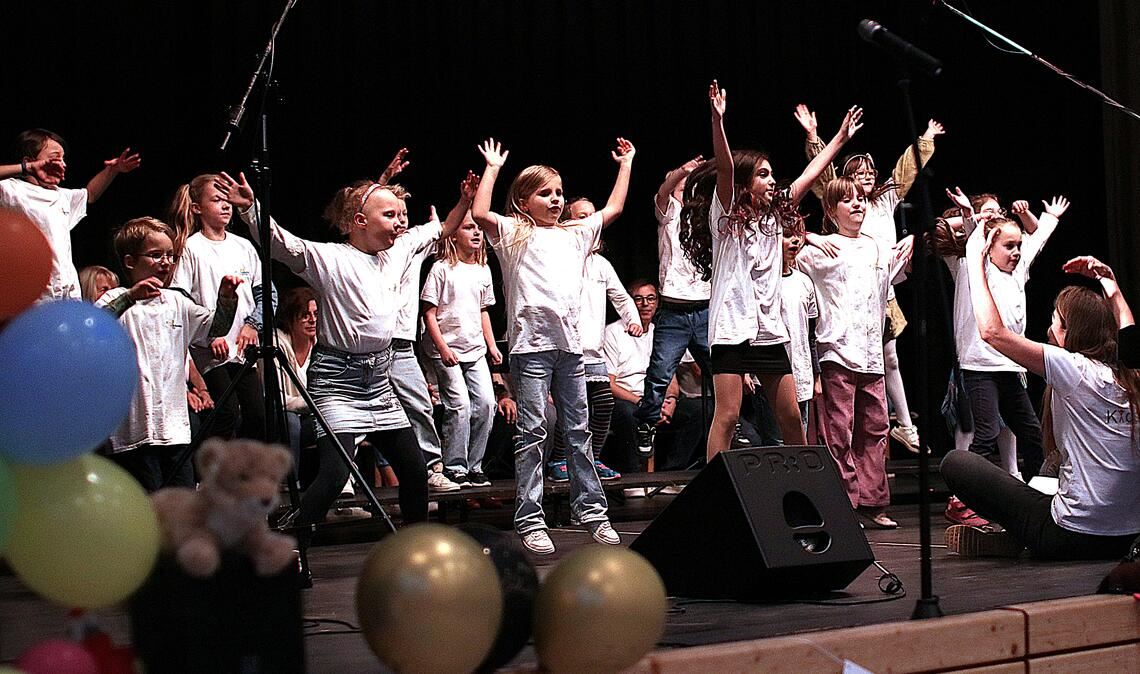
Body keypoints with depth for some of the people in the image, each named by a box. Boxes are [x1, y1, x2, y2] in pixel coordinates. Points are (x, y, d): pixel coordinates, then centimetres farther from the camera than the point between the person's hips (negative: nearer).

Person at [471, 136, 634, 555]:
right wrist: (492, 168, -4)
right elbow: (479, 213, -12)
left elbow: (613, 209, 26)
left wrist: (626, 164, 29)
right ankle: (530, 520, -3)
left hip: (570, 344, 5)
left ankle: (591, 509, 15)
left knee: (578, 430, 9)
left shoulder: (575, 234, 20)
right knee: (533, 432, -4)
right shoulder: (513, 233, 4)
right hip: (531, 343, -5)